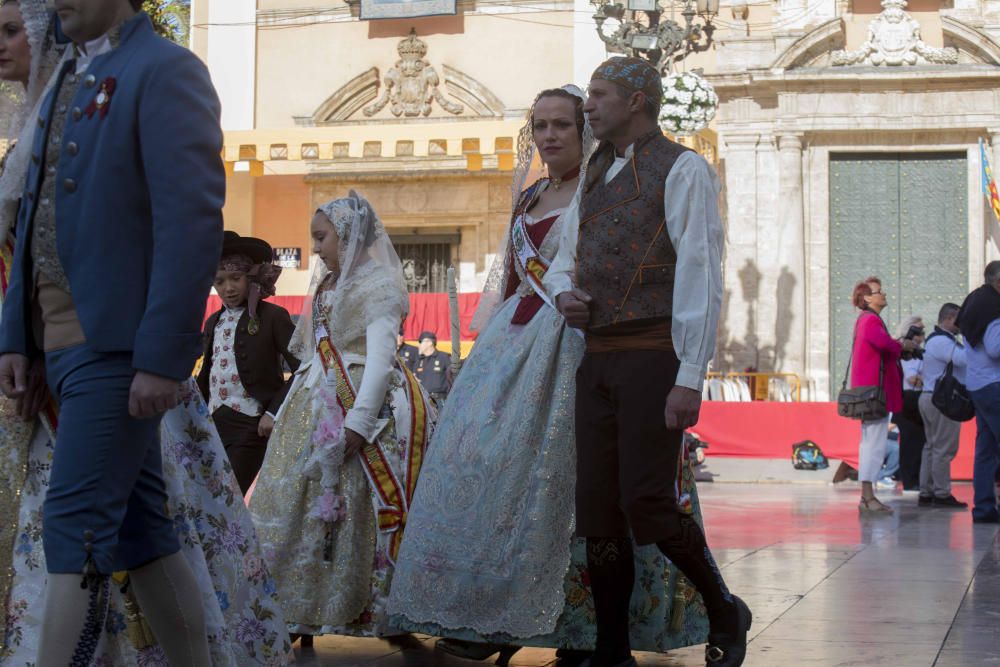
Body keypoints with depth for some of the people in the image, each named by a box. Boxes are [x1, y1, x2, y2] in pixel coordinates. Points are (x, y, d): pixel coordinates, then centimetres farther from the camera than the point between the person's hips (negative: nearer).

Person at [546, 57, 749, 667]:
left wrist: (690, 378, -18)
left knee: (648, 501, -12)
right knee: (597, 507, 5)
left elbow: (701, 275, -11)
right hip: (598, 358, 8)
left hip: (652, 355, -7)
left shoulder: (682, 169, -4)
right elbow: (565, 258, 29)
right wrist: (564, 292, 4)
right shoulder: (597, 178, 19)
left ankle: (724, 613, 11)